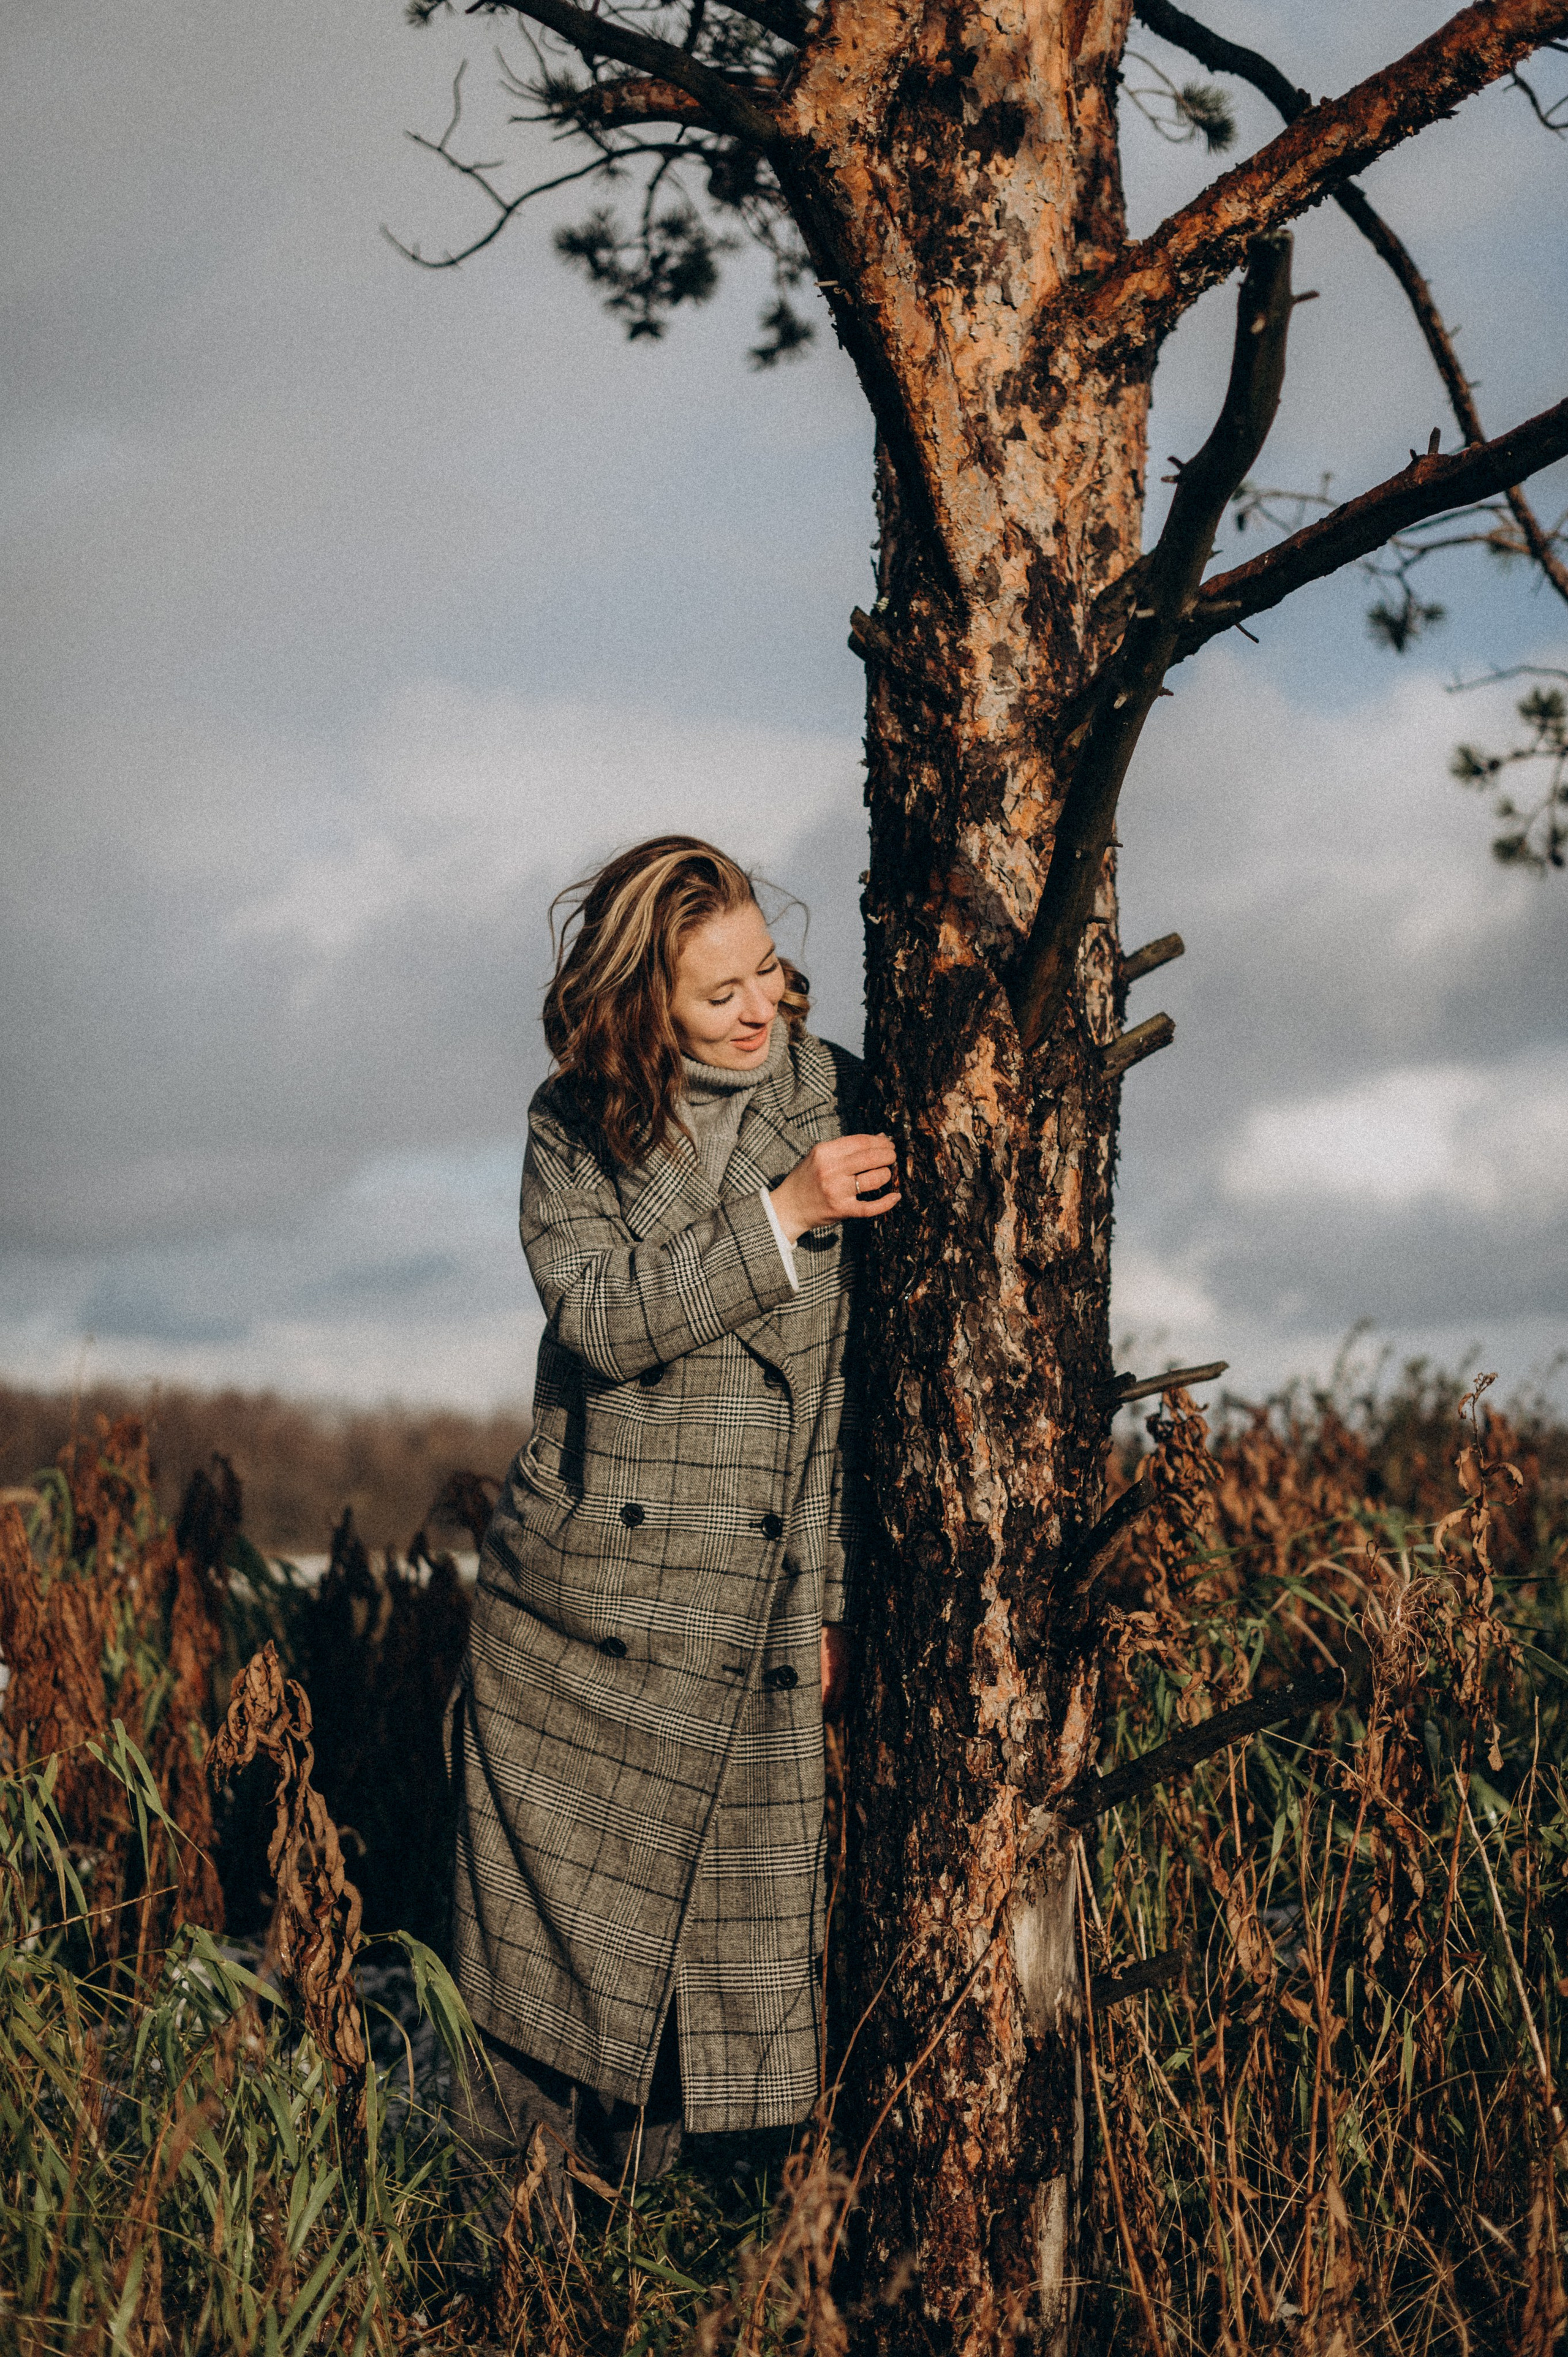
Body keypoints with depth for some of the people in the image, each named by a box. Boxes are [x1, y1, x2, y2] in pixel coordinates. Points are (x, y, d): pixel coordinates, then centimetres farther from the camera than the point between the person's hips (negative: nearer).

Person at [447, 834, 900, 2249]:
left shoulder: (837, 1107, 0)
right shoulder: (578, 1124, 1)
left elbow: (864, 1374, 1)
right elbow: (605, 1318, -12)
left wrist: (839, 1591, -1)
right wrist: (780, 1215, -20)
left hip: (749, 1602, 0)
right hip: (575, 1593, 0)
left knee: (731, 1916, 0)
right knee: (546, 1909, 6)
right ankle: (515, 2224, 21)